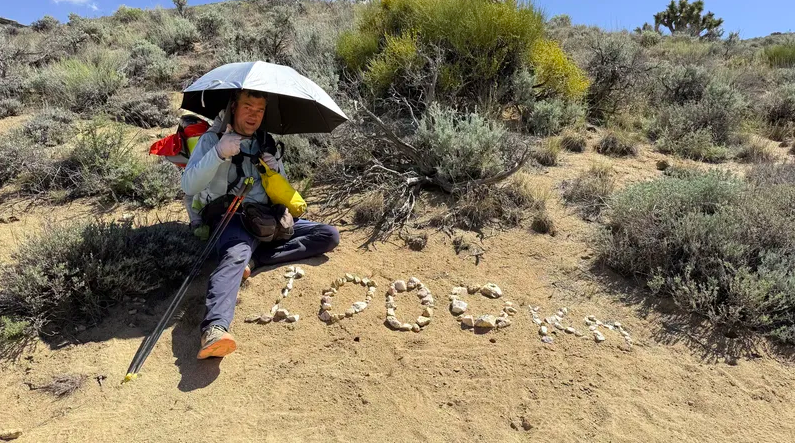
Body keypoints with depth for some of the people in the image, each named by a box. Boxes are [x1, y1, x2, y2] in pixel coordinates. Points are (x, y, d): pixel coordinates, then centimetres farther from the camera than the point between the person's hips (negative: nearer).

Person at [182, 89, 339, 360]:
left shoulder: (265, 140, 16)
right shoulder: (212, 139, 3)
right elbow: (189, 187, -10)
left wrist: (277, 169, -1)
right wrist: (219, 153, -24)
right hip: (231, 218, -5)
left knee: (329, 236, -10)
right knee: (236, 254, -39)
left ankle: (254, 260, -22)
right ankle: (214, 329, -60)